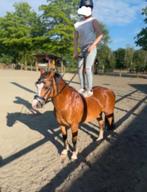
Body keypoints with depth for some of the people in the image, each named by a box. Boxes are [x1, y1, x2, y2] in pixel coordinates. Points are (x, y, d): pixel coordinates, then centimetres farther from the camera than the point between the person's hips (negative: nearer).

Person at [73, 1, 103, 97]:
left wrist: (93, 45, -27)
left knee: (88, 68, -17)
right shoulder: (78, 24, 14)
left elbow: (100, 34, -15)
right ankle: (83, 88, 14)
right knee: (80, 69, 4)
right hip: (82, 50, 7)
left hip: (91, 48, -6)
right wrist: (75, 51, 3)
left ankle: (89, 90, -11)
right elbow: (75, 38, 12)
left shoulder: (93, 21, -2)